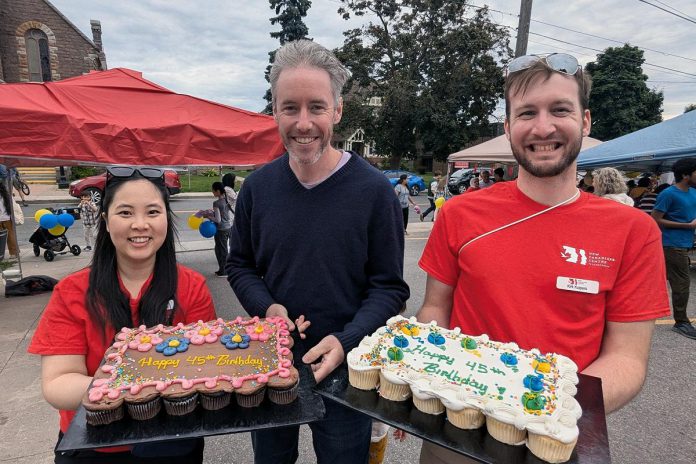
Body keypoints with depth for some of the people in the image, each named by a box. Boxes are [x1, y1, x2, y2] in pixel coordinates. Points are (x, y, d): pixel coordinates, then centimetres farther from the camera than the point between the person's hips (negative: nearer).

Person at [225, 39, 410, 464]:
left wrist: (346, 342, -24)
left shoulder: (374, 190, -14)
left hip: (345, 370, -2)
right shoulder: (257, 187, -5)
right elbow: (240, 266, 6)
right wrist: (268, 308, -13)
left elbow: (389, 288, -10)